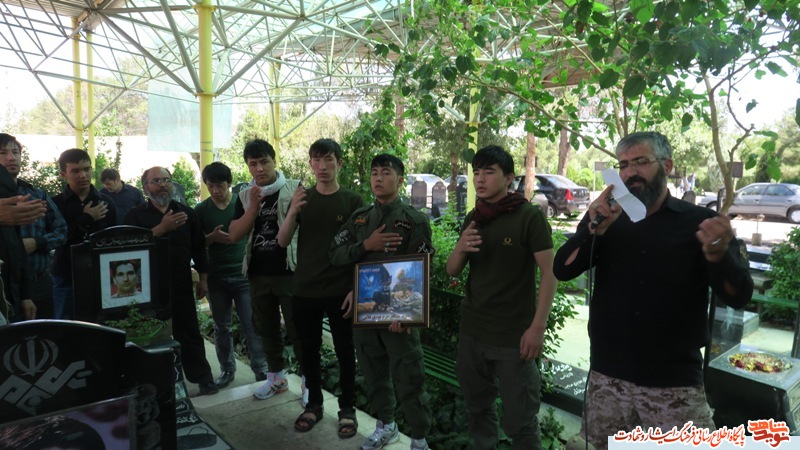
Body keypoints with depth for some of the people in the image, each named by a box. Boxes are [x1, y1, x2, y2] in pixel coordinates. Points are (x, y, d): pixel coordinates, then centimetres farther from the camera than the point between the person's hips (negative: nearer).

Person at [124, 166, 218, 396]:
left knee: (189, 333, 6)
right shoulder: (136, 215, 2)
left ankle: (203, 377, 15)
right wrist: (161, 228, -23)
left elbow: (198, 247, 10)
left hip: (181, 284, 1)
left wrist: (202, 279, 8)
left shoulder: (187, 213, 7)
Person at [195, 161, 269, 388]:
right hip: (216, 278, 2)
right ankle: (227, 369, 27)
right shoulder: (201, 210, 1)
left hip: (244, 275, -2)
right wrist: (212, 237, -18)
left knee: (252, 325, -1)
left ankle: (261, 370, 9)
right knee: (222, 327, 13)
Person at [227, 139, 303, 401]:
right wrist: (253, 207, -11)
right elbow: (234, 235, 0)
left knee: (298, 329, 0)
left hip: (290, 272, -5)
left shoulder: (295, 189, -6)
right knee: (267, 329, 16)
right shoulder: (245, 196, 8)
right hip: (258, 275, 5)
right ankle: (276, 377, 32)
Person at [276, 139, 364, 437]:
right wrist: (292, 211, -19)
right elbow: (282, 242, -2)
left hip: (340, 291, -2)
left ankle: (347, 408, 22)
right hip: (305, 290, 3)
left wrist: (357, 288, -9)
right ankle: (314, 404, 29)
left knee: (344, 351, 7)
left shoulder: (352, 201, -2)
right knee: (309, 350, 13)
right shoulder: (302, 198, 4)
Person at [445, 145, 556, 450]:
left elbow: (549, 273, -11)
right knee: (478, 408, 19)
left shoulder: (530, 216, -10)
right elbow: (452, 272, 9)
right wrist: (460, 248, -12)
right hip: (471, 332, 6)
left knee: (519, 422, 3)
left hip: (513, 336, -5)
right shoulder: (473, 219, 8)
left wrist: (538, 327, -17)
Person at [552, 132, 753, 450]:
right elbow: (562, 270, -5)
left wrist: (719, 255, -28)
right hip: (607, 378, 3)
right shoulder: (604, 218, 5)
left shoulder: (701, 222, -2)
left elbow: (739, 297, -7)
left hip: (676, 383, -2)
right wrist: (595, 229, -21)